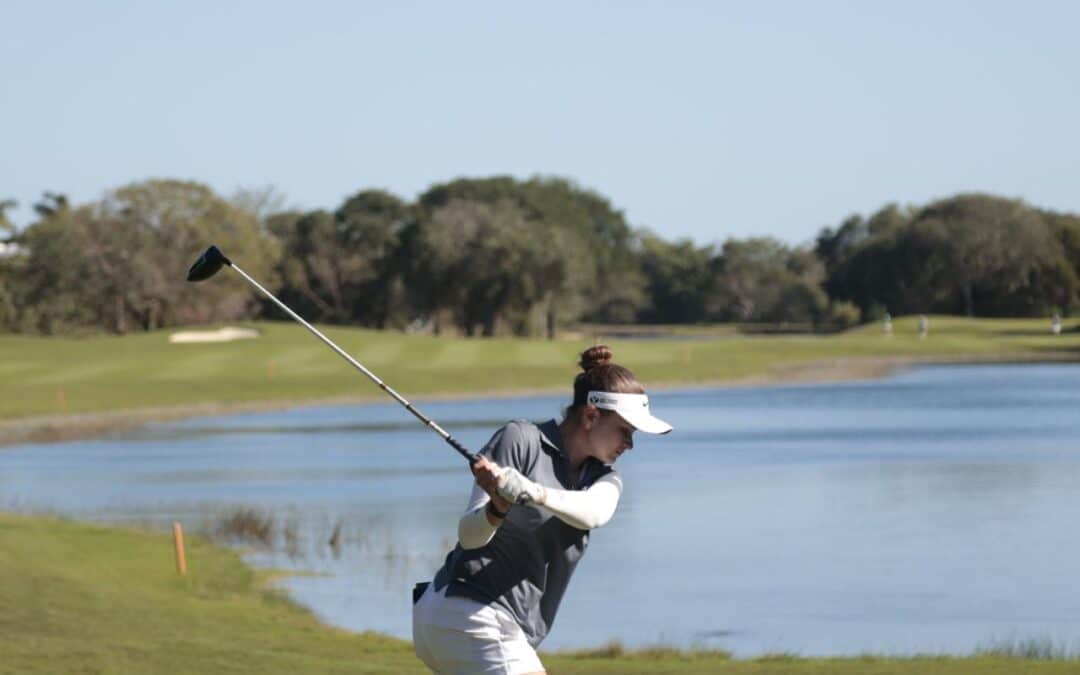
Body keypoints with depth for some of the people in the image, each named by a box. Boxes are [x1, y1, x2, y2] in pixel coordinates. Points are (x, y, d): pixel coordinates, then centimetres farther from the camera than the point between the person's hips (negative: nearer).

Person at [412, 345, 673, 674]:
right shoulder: (521, 440, -8)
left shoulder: (602, 478, 10)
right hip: (470, 616, -8)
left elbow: (594, 512, -17)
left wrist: (534, 493, -37)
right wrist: (498, 509, -37)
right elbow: (469, 534, -14)